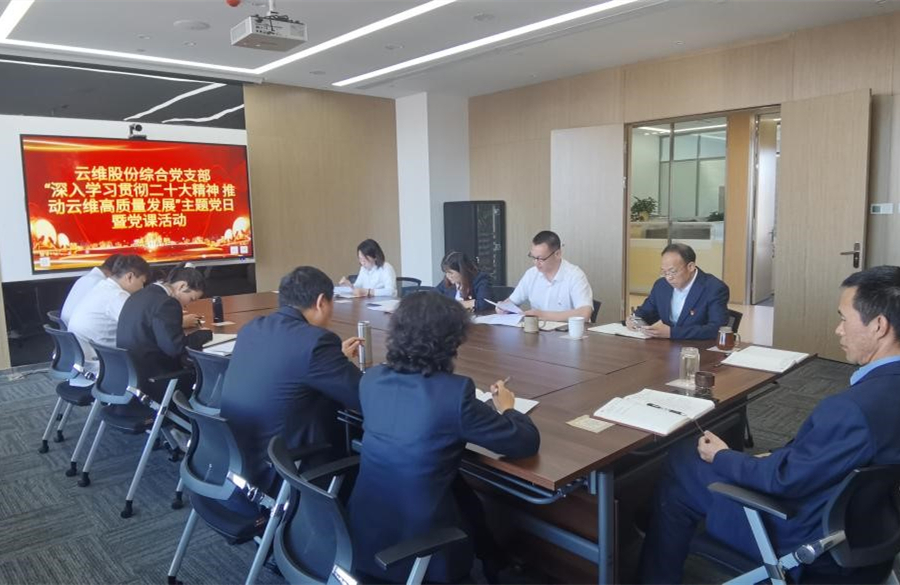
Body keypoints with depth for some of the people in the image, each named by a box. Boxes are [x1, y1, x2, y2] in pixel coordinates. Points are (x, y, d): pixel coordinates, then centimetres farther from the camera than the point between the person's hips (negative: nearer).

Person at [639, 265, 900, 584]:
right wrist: (779, 457, 4)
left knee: (678, 468, 6)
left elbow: (784, 480, -24)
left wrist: (721, 457, -8)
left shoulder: (855, 408, -35)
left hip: (810, 537, -8)